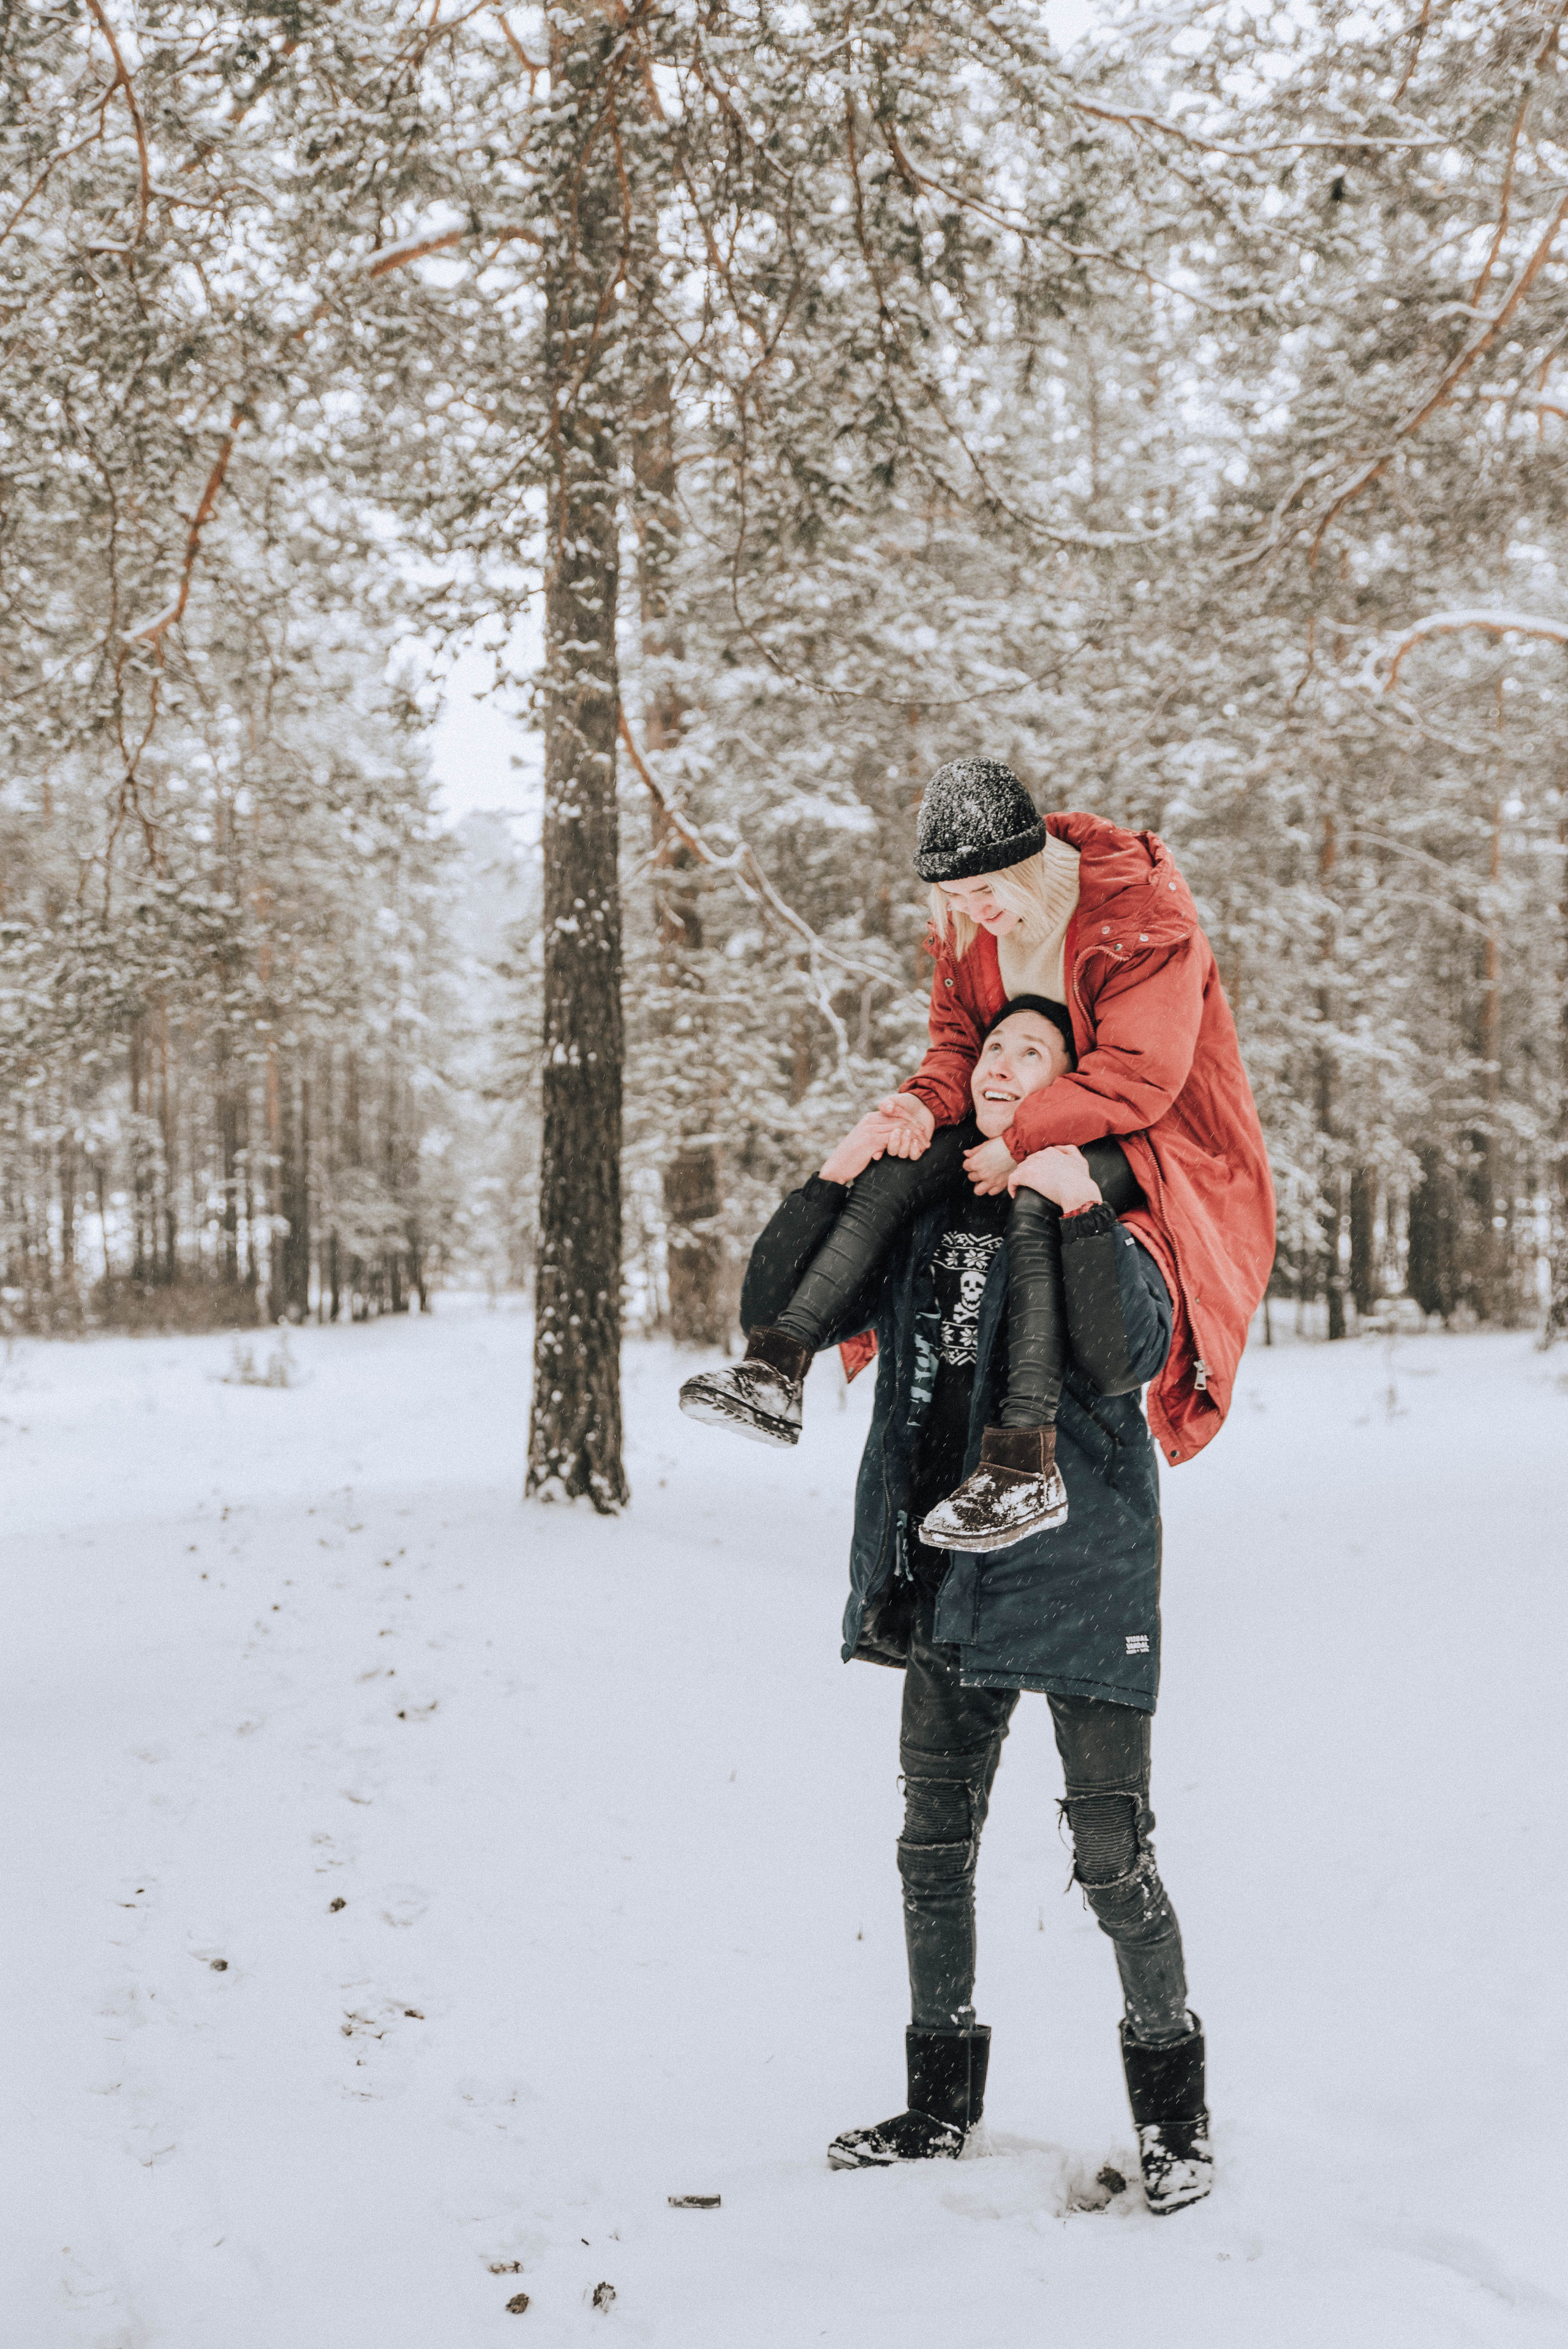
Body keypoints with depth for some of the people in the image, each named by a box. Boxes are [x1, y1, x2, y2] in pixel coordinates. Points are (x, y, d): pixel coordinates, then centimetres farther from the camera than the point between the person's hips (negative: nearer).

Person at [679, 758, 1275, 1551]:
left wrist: (1018, 1143, -28)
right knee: (898, 1165, -17)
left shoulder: (1143, 915, -22)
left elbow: (1139, 1074, -26)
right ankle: (777, 1368, -23)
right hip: (1013, 1135, 7)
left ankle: (1025, 1462, -46)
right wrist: (924, 1103, -15)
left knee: (1037, 1203, -37)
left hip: (1152, 1135, -7)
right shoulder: (969, 926, 1)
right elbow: (960, 1041, 8)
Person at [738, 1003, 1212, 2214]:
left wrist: (1081, 1212, -30)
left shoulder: (1112, 1210, -6)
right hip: (945, 1571, 5)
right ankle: (942, 2103, 26)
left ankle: (1173, 2106, 14)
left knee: (1112, 1856, -4)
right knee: (934, 1850, 11)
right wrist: (833, 1180, -6)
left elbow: (1128, 1361, -24)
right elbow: (776, 1317, 5)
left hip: (1080, 1571, -5)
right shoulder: (925, 1211, 9)